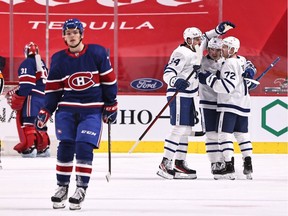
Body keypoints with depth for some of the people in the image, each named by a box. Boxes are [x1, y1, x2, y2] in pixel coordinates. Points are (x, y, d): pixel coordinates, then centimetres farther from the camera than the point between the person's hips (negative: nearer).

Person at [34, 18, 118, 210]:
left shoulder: (97, 53, -4)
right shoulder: (58, 59, 3)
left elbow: (109, 80, 2)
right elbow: (53, 88, 8)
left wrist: (111, 106, 2)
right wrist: (46, 112, -1)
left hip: (93, 110, -2)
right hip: (67, 109, 3)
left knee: (84, 147, -13)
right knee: (65, 147, -2)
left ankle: (81, 188, -4)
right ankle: (62, 187, 11)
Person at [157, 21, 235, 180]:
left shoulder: (196, 49, 10)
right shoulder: (182, 53, -17)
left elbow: (206, 38, 30)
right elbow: (168, 73, -24)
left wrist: (220, 29, 15)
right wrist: (176, 82, -43)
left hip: (189, 95, 10)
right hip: (178, 95, -10)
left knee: (186, 129, 10)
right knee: (178, 128, -16)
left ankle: (180, 164, 14)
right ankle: (165, 164, -18)